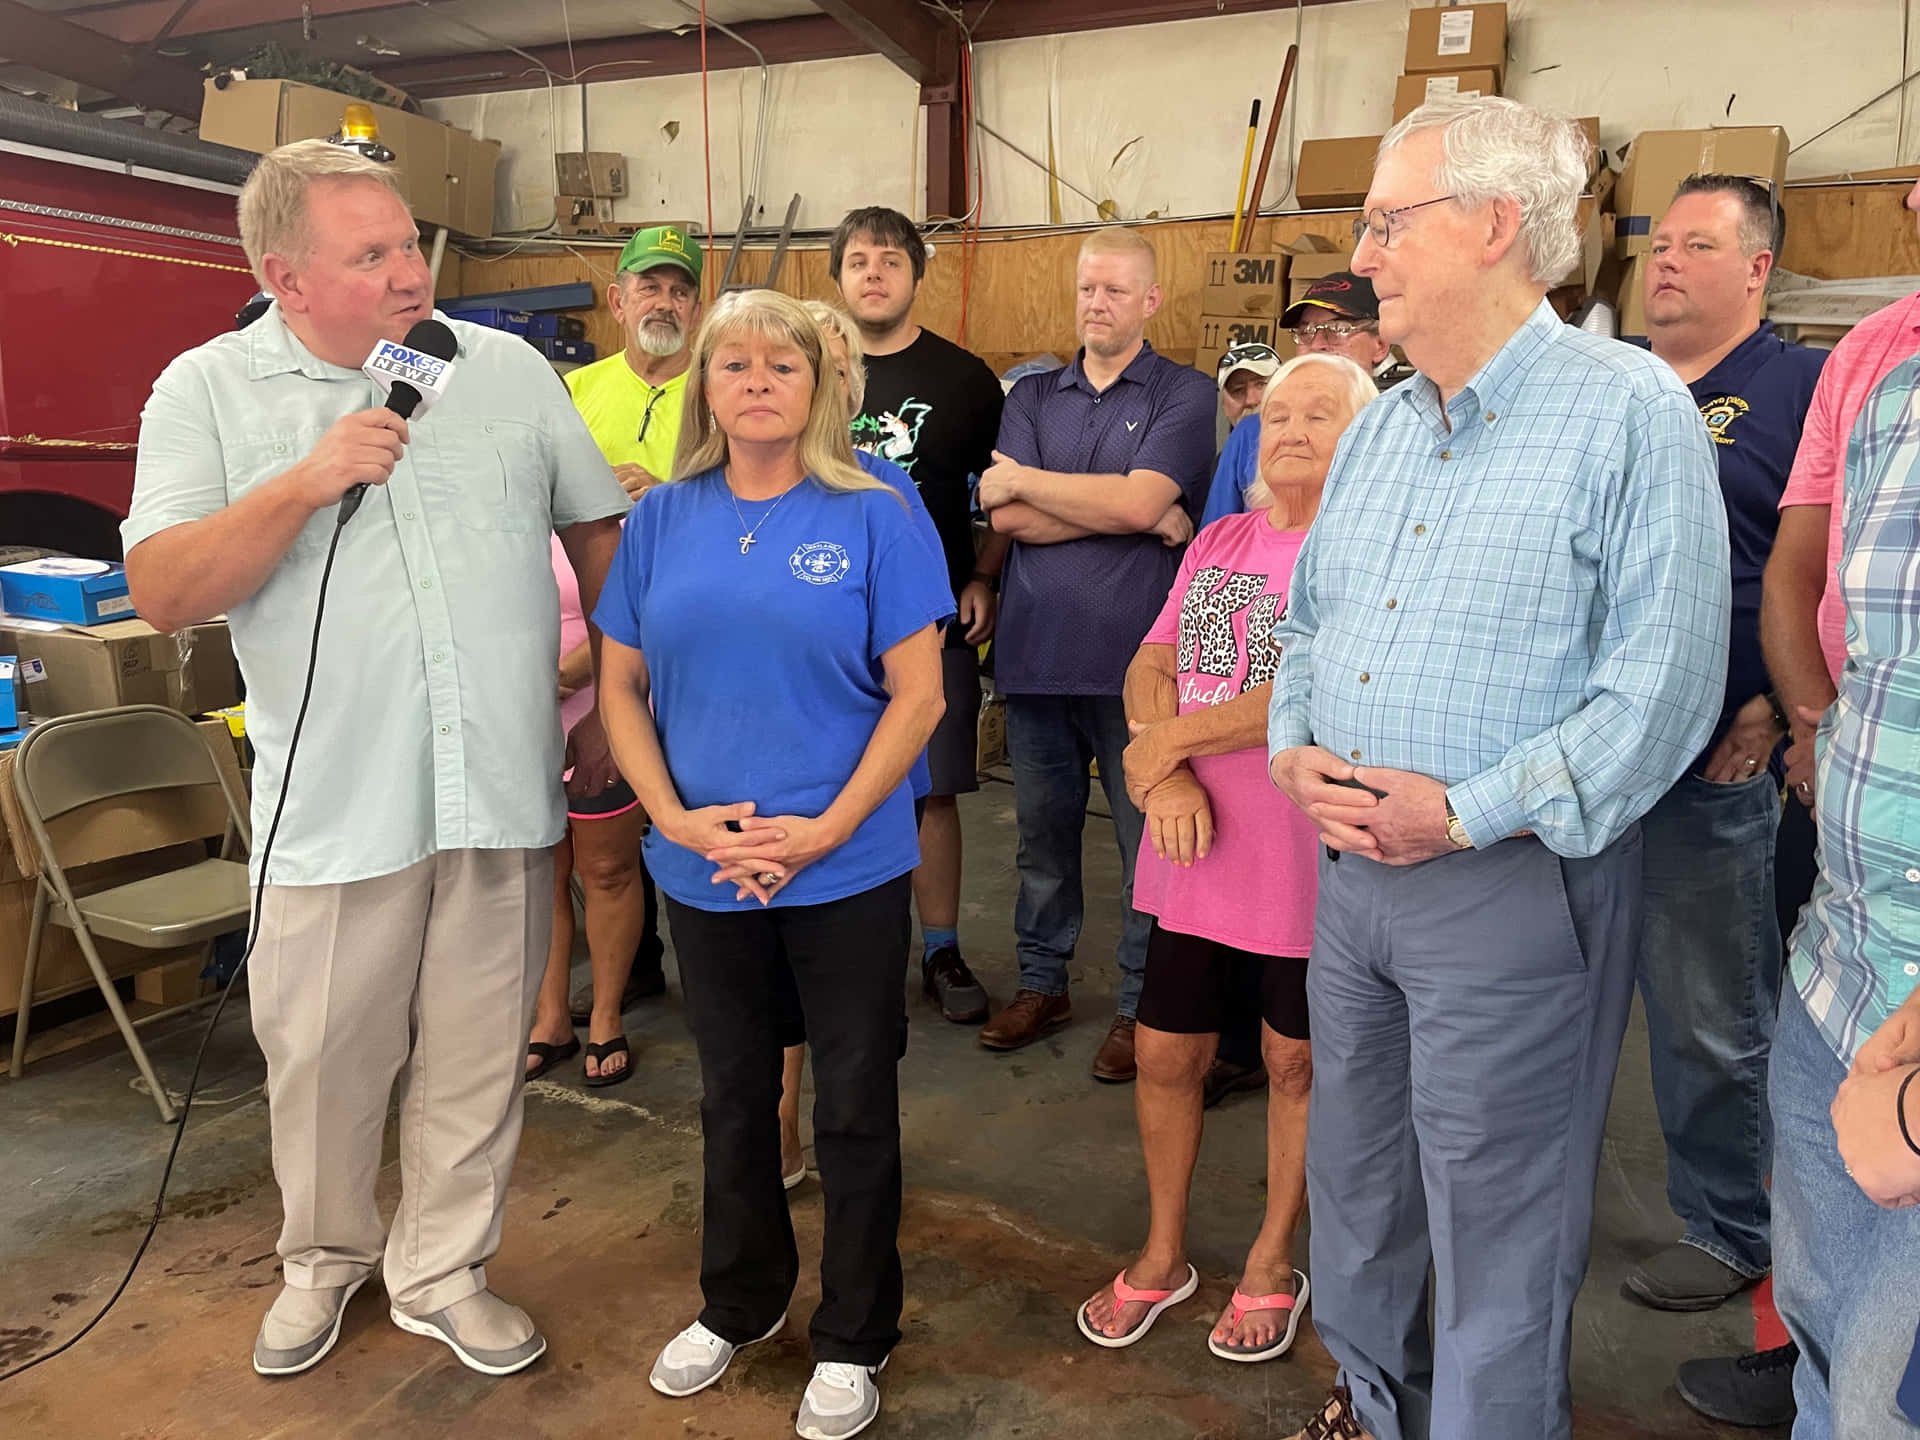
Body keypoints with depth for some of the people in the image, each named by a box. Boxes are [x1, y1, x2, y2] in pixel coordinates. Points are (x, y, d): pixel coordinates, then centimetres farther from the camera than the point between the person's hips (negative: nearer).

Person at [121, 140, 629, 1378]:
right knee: (321, 1060, 13)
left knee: (477, 1060, 13)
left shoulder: (510, 369, 4)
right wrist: (304, 484, -19)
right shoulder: (208, 391, 0)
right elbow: (162, 593, -8)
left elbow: (603, 533, 10)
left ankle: (443, 1272, 34)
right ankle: (324, 1259, 41)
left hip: (504, 793, 1)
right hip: (336, 801, -1)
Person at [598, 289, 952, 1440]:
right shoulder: (662, 519, 2)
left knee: (855, 1108, 10)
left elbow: (918, 698, -10)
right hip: (705, 867, 3)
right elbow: (621, 686, 4)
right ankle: (740, 1301, 44)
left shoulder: (874, 515, -7)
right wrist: (678, 817, -10)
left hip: (849, 868, -3)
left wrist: (824, 830, -17)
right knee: (734, 1096, 20)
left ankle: (855, 1340, 32)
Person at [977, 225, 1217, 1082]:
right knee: (1042, 832, 14)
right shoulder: (1032, 396, 12)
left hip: (1134, 657, -3)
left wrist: (1024, 480, -5)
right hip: (1037, 652, 4)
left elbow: (1139, 500, -15)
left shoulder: (1183, 395, 2)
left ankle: (1142, 1004, 21)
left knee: (1148, 840, 5)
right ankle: (1041, 984, 30)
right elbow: (1008, 520, -3)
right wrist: (1141, 516, -9)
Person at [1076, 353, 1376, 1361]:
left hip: (1310, 856, -5)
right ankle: (1163, 1255, 34)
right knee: (1166, 1052, 11)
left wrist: (1170, 738, -15)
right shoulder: (1218, 543, 10)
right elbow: (1149, 669, 5)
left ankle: (1273, 1263, 35)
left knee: (1296, 1062, 13)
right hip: (1195, 850, 5)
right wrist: (1168, 777, -14)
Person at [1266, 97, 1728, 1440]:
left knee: (1494, 1221, 8)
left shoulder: (1630, 410, -11)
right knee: (1353, 1178, 21)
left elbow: (1664, 681, -17)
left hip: (1510, 882, -7)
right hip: (1348, 868, 7)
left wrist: (1466, 812, -21)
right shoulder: (1379, 429, 12)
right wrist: (1295, 749, -2)